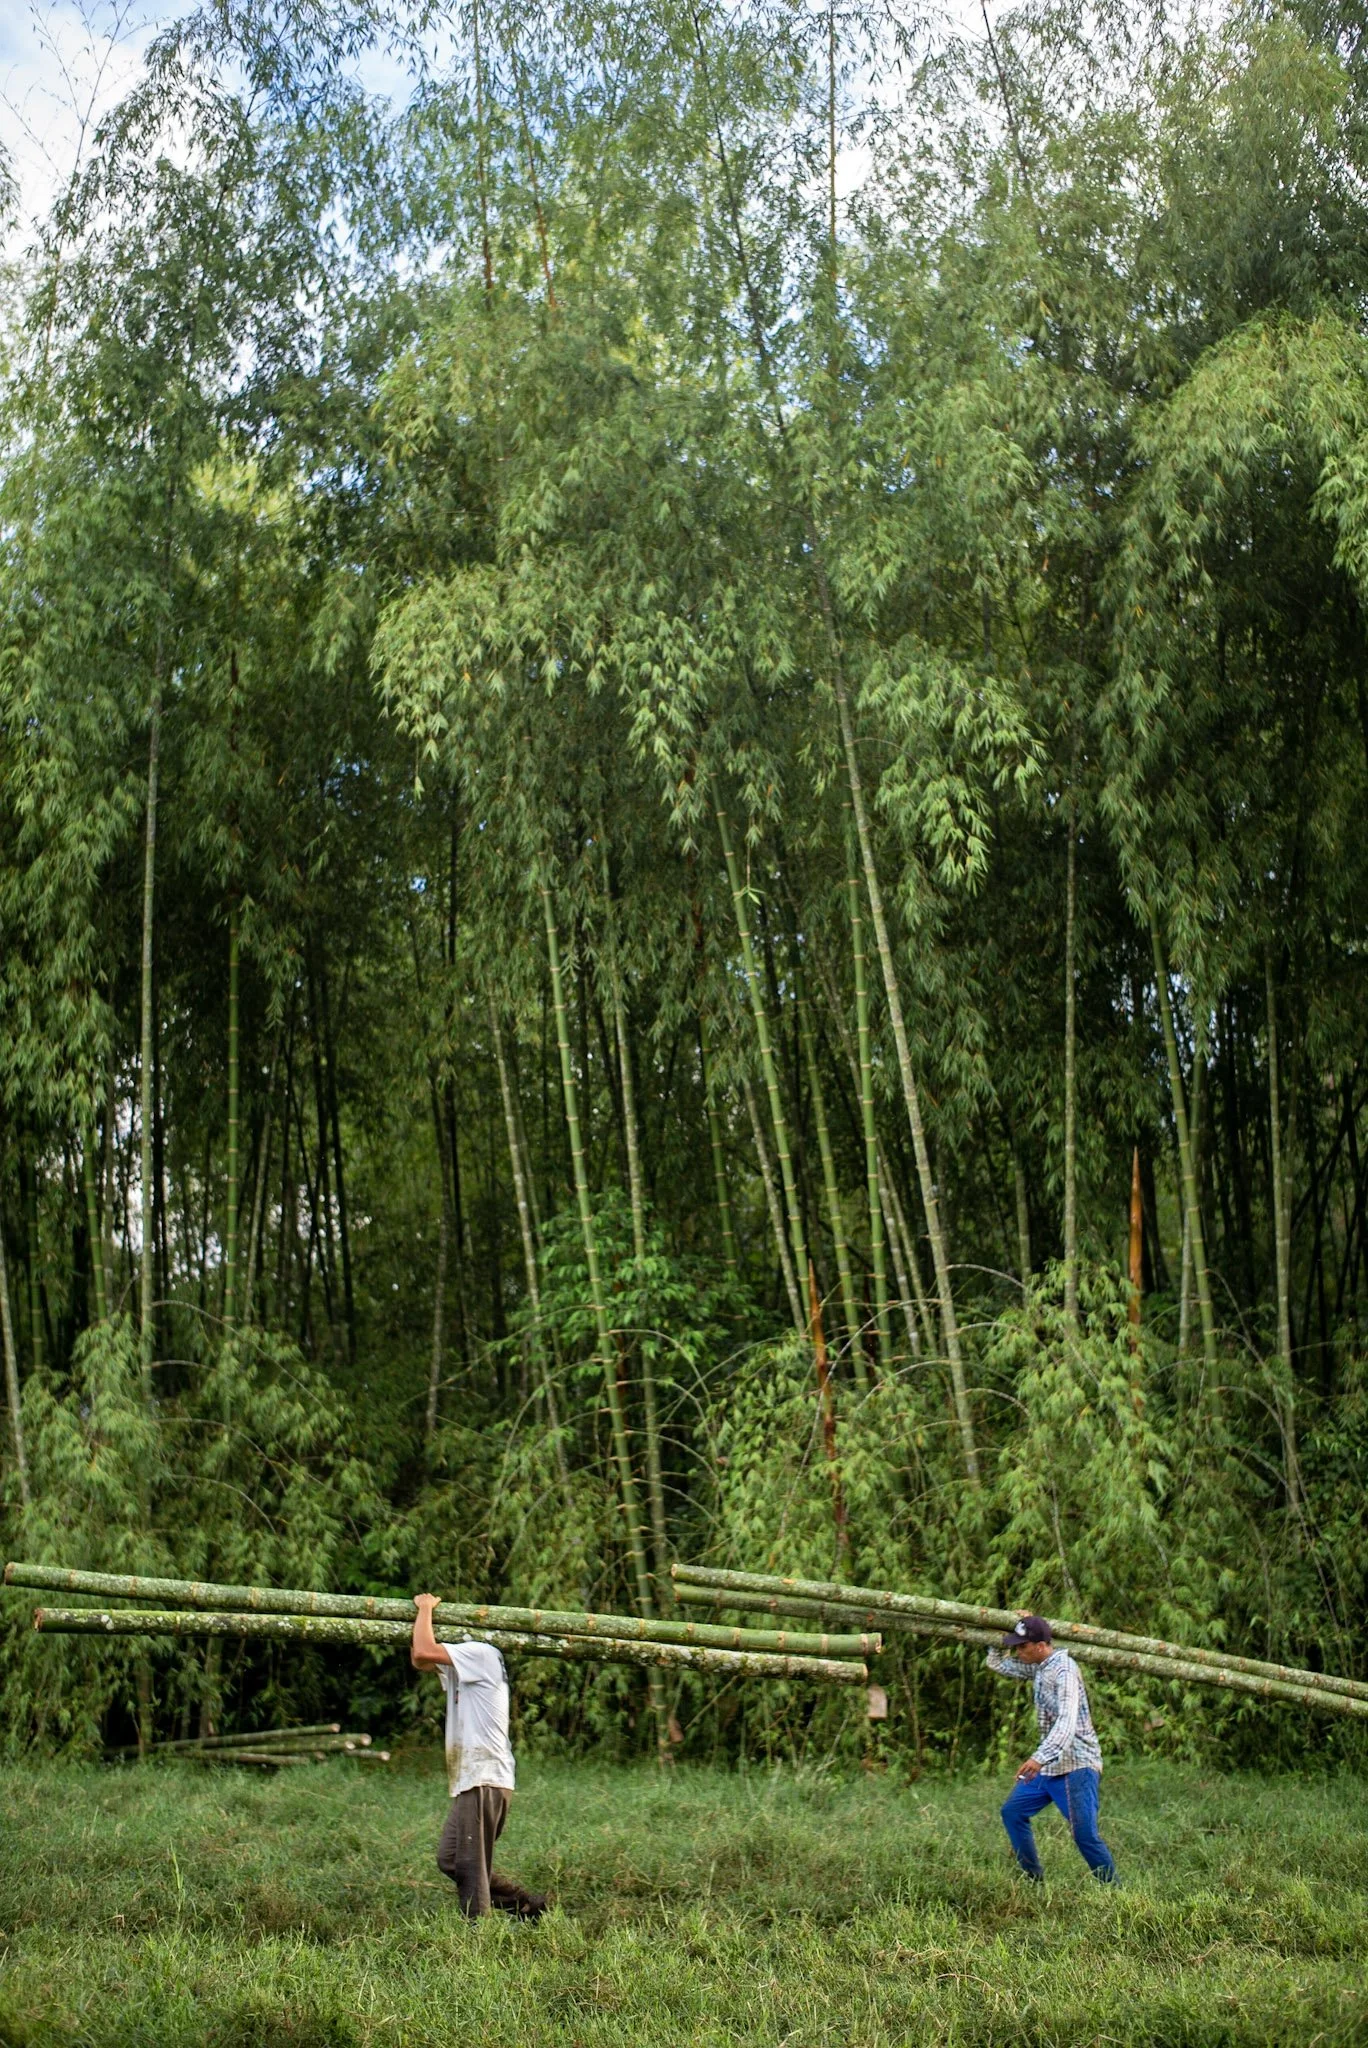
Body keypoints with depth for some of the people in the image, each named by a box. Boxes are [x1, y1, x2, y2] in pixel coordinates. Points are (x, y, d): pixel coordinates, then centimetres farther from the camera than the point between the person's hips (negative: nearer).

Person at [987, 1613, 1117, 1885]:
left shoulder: (1064, 1669, -20)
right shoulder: (1036, 1667, 8)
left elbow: (1067, 1720, -33)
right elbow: (997, 1664, 22)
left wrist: (1040, 1757, -44)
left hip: (1076, 1765, -10)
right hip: (1048, 1764, 10)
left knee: (1085, 1834, -14)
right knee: (1012, 1812, 12)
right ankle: (1034, 1881, 20)